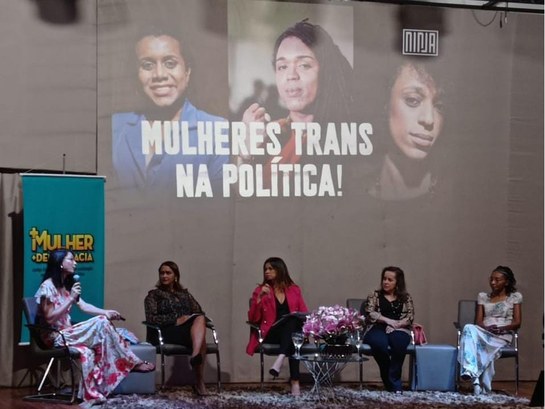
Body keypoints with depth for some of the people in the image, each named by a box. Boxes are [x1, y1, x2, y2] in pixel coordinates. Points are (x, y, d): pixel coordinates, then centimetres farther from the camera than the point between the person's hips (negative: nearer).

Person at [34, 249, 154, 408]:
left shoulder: (66, 285, 14)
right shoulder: (47, 286, -14)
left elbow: (83, 306, 5)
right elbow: (50, 319, -18)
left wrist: (106, 312, -12)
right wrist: (70, 299, -23)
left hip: (66, 332, 8)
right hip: (54, 336, -8)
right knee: (101, 323, -22)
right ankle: (132, 362, -14)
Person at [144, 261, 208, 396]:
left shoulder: (184, 294, 30)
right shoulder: (154, 295, 16)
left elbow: (200, 312, 19)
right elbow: (151, 318, -1)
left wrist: (192, 319, -7)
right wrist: (176, 320, -12)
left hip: (191, 329, 4)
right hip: (169, 331, -4)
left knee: (200, 319, -35)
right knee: (201, 338, -35)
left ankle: (195, 356, -56)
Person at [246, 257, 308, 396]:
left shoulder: (294, 290, 17)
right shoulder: (260, 290, 11)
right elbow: (253, 319, 2)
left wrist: (298, 317, -7)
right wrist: (259, 298, -11)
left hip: (293, 332, 2)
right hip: (271, 334, -2)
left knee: (294, 319, -35)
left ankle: (281, 359, -57)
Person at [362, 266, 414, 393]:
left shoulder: (406, 298, 17)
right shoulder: (375, 295, 16)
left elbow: (410, 317, 5)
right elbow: (369, 313, 1)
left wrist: (396, 324, -13)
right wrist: (387, 320, -12)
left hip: (399, 330, 0)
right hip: (377, 329, 0)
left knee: (398, 343, -38)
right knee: (379, 344, -37)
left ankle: (393, 382, -28)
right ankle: (394, 383, -20)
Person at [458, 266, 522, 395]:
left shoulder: (515, 297, 12)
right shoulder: (483, 297, 20)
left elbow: (517, 323, 4)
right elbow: (478, 321, 10)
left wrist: (501, 328, -15)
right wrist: (487, 328, -13)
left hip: (503, 336, -2)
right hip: (484, 333, 2)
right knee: (469, 328, -36)